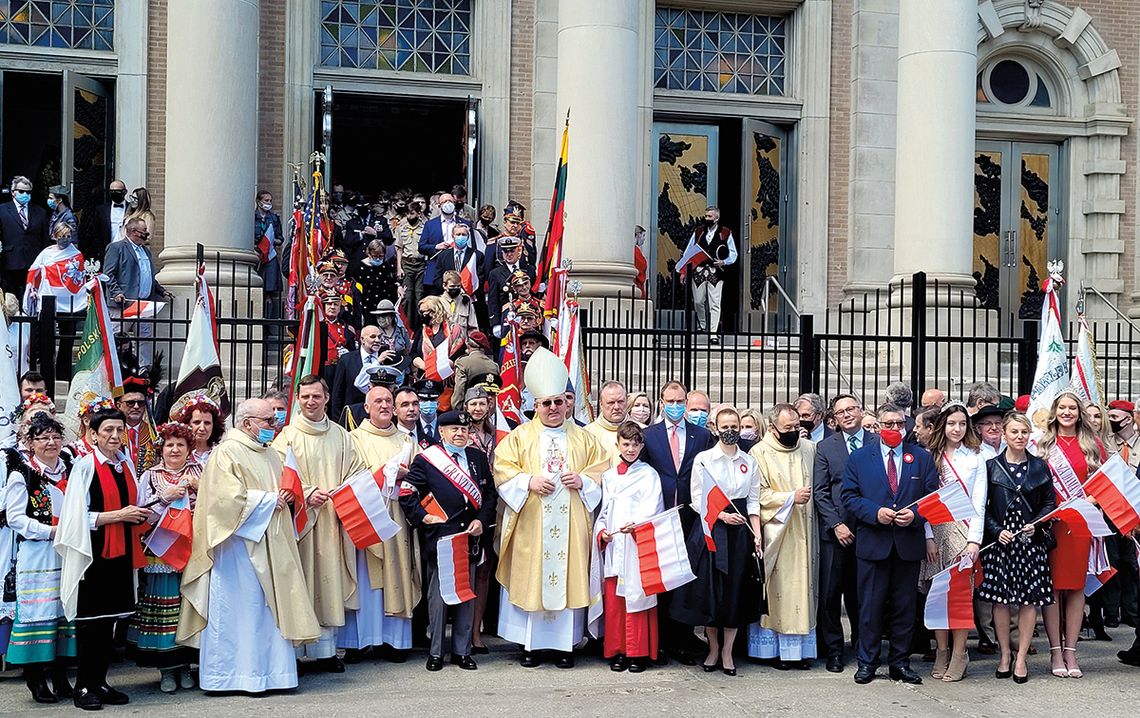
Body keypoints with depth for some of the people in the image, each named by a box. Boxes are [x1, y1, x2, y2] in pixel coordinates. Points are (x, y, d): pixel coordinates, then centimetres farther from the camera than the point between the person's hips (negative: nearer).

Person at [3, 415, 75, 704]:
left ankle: (60, 677, 15)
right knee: (38, 610, -4)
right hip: (36, 555, -5)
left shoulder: (70, 471, 12)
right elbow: (15, 517, -9)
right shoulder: (21, 474, -3)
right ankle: (35, 678, 4)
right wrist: (50, 531, -16)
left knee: (66, 610, 6)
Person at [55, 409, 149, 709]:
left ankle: (99, 682, 18)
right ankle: (83, 687, 7)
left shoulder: (125, 465, 11)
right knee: (90, 620, -1)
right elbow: (79, 516, -12)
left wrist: (139, 515, 1)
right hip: (93, 552, -6)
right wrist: (119, 515, -16)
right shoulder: (85, 465, -8)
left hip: (120, 552, 6)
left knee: (108, 619, 10)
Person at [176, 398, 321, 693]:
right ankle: (239, 671, 2)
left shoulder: (269, 454, 17)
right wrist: (269, 501, -11)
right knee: (241, 605, -4)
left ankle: (269, 668, 10)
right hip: (239, 543, -8)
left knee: (270, 604, 6)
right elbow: (228, 497, -18)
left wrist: (284, 498, 2)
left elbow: (282, 489, 26)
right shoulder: (226, 453, -8)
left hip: (269, 542, 8)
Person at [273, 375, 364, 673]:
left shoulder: (341, 435, 13)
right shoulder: (287, 436, 1)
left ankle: (325, 649, 11)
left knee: (329, 581, 4)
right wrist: (307, 493, -18)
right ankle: (293, 651, 1)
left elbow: (356, 471, 13)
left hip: (332, 520, 4)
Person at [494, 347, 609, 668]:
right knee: (530, 577, -1)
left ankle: (565, 644, 8)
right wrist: (529, 481, -15)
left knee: (568, 577, 1)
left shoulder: (583, 438, 12)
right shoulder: (520, 437, 6)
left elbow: (602, 470, 10)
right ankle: (529, 643, 7)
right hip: (531, 524, -1)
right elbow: (502, 470, 0)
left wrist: (583, 480, -8)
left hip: (571, 524, 1)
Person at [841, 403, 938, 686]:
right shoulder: (860, 457, 6)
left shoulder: (922, 458, 9)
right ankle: (867, 663, 11)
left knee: (905, 606, 7)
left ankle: (900, 662, 16)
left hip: (909, 543, 1)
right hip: (872, 543, -1)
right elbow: (849, 496, 1)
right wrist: (875, 512, -14)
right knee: (870, 606, 2)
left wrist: (915, 515, -12)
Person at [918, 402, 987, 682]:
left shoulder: (975, 458, 6)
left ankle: (958, 655, -2)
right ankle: (941, 654, 7)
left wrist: (975, 540, -6)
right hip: (936, 531, 1)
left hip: (964, 530, -1)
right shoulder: (930, 457, 7)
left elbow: (979, 501, 3)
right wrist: (928, 536, -5)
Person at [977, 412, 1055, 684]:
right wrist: (997, 530, -11)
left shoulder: (1039, 466, 7)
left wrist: (1036, 524, -9)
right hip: (1000, 539, -1)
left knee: (1029, 599, 0)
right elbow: (983, 506, 3)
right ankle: (1004, 654, 13)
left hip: (1031, 540, 1)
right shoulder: (992, 466, 3)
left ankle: (1021, 657, 8)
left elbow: (1050, 502, 8)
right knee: (1000, 598, 0)